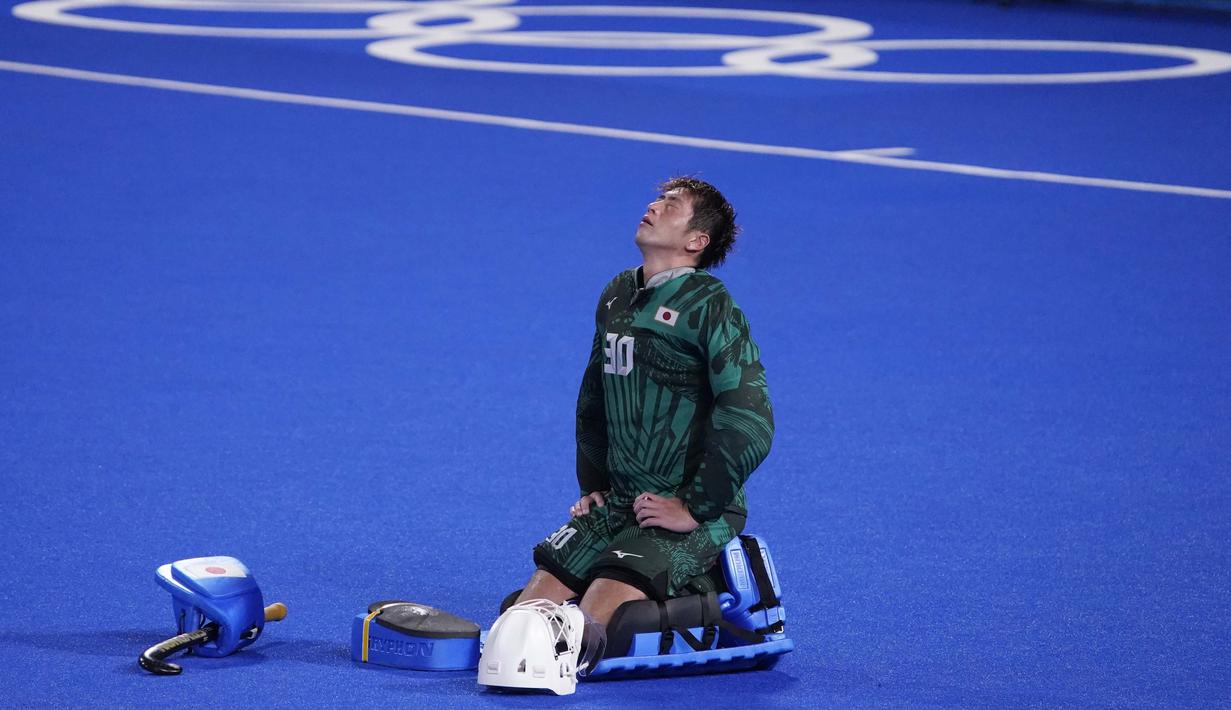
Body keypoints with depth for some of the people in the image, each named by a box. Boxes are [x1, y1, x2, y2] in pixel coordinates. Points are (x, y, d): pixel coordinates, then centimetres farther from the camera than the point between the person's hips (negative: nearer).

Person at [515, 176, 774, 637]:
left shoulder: (711, 308, -13)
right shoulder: (617, 297, 12)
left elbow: (749, 426, -20)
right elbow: (592, 399, 26)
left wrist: (694, 509, -16)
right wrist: (593, 485, 17)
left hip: (693, 513, -8)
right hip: (618, 504, 8)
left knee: (595, 624, -24)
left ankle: (700, 593, 1)